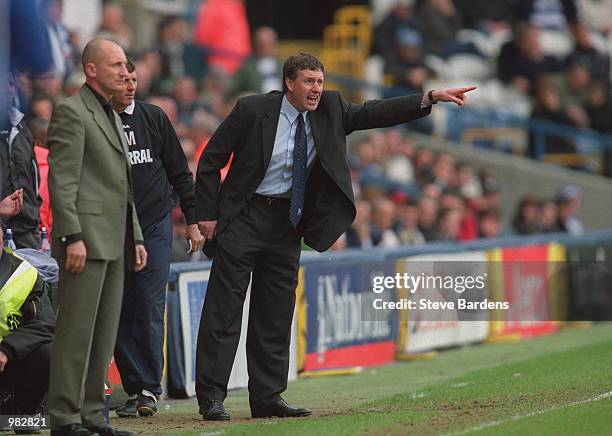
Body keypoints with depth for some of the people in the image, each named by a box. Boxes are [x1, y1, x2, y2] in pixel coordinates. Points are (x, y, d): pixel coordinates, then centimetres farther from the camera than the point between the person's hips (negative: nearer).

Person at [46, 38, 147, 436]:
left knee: (105, 333, 9)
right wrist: (73, 237, -21)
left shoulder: (113, 118, 22)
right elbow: (61, 181, -14)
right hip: (86, 237, -9)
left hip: (114, 242, 9)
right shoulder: (72, 112, -7)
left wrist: (136, 238, 19)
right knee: (76, 330, -8)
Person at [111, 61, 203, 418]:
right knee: (121, 310, 0)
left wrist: (192, 220, 8)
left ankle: (150, 388, -6)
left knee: (150, 308, -7)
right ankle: (134, 388, 5)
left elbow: (179, 172, 12)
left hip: (155, 224, 0)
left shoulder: (154, 118, 6)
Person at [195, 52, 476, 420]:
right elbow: (211, 160, -5)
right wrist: (207, 214, -8)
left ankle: (267, 397, 12)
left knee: (276, 313, 7)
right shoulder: (253, 110, -10)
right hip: (243, 217, -5)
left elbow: (374, 114, -1)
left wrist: (431, 99, -11)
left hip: (287, 224, 5)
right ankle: (211, 396, -5)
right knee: (224, 307, -6)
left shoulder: (329, 109, 2)